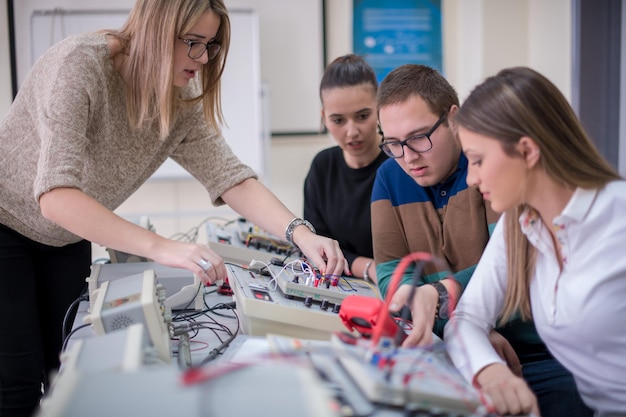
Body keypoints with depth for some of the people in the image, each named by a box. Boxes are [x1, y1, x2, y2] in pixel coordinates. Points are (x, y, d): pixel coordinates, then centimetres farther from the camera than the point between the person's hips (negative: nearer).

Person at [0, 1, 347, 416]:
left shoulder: (182, 102, -11)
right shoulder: (79, 64, -31)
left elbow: (231, 177, -14)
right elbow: (55, 196, -40)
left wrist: (301, 234, -30)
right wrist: (161, 248, -49)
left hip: (67, 240, 6)